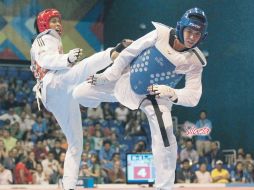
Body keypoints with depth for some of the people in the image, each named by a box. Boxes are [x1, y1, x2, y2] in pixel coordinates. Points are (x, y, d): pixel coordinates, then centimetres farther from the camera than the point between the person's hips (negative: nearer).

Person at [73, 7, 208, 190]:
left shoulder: (194, 62, -18)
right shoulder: (161, 35, -19)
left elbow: (193, 96, -21)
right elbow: (130, 52, -9)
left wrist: (171, 93, -40)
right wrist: (108, 76, -4)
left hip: (156, 97, -1)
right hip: (127, 82, 2)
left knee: (165, 140, -22)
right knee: (80, 94, 1)